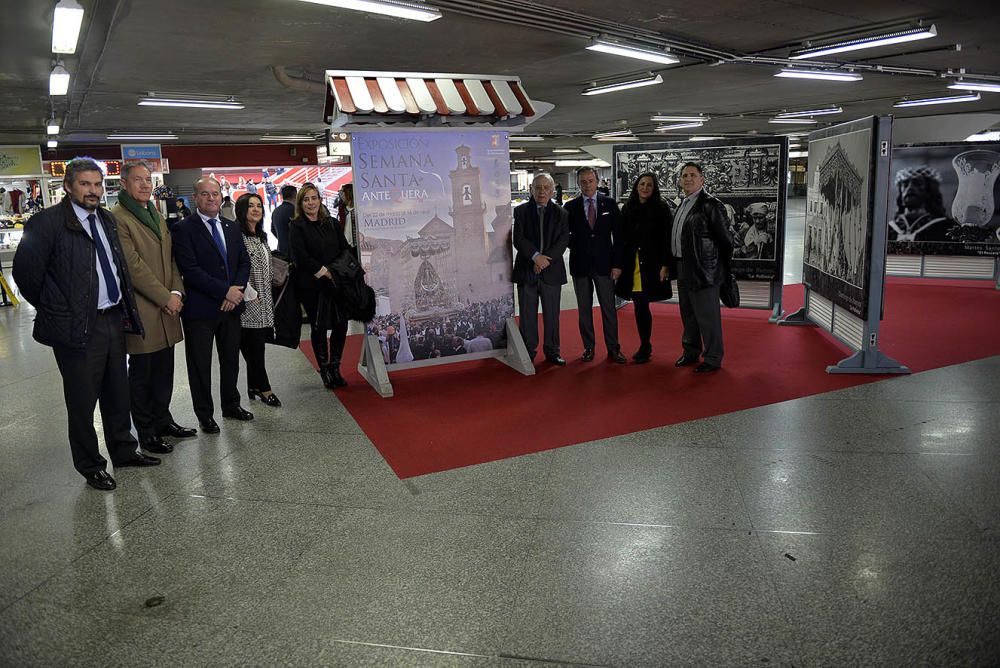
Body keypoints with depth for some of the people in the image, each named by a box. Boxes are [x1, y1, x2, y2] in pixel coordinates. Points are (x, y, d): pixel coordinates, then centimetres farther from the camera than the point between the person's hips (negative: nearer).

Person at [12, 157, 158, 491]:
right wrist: (55, 311, -5)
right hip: (78, 327, -6)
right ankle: (90, 466, 21)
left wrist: (126, 307, 12)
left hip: (115, 320, 6)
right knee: (82, 401, 7)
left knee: (117, 392, 18)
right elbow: (26, 271, -11)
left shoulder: (108, 219, 11)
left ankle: (123, 450, 33)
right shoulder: (47, 222, -11)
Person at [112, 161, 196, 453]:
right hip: (141, 310, -7)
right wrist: (165, 297, -14)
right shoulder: (117, 218, -11)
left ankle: (162, 420, 29)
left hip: (167, 306, 7)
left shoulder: (156, 215, 16)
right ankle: (146, 432, 16)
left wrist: (176, 292, -1)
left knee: (164, 371, 15)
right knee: (141, 373, 5)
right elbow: (133, 266, -16)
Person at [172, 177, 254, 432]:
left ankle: (231, 405, 33)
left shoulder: (231, 227, 11)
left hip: (231, 305, 6)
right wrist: (225, 291, -18)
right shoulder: (183, 229, -8)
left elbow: (244, 262, 9)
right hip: (200, 308, -5)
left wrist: (237, 290, -8)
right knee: (200, 364, 5)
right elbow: (190, 269, -17)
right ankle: (205, 414, 18)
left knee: (231, 359, 17)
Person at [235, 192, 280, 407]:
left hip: (264, 303, 8)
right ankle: (263, 388, 7)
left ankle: (254, 387, 20)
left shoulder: (261, 236, 17)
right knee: (254, 347, -2)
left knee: (256, 346, 12)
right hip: (249, 304, -8)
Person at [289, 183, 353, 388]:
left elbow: (345, 249, 9)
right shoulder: (296, 227, -2)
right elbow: (300, 257, -11)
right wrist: (324, 272, -14)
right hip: (312, 285, -4)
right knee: (319, 327, 3)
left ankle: (335, 368, 15)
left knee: (341, 324, 0)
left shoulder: (332, 223, 12)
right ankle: (324, 370, 15)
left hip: (335, 282, 4)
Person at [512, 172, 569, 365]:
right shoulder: (521, 211, 4)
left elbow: (563, 241, -3)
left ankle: (552, 352, 19)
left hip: (552, 270, 1)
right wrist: (535, 256, -18)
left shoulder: (561, 213, 7)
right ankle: (528, 352, 15)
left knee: (552, 314, 7)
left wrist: (546, 259, -15)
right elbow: (518, 239, -5)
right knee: (527, 314, 5)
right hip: (526, 270, -1)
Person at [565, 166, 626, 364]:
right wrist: (575, 245, -3)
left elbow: (618, 235, 2)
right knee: (584, 308, 6)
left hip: (604, 264, -1)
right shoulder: (571, 206, 4)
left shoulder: (610, 204, 3)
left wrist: (617, 264, -4)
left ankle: (613, 349, 8)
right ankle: (588, 347, 16)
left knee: (609, 308, 1)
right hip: (580, 264, 1)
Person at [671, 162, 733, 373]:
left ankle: (712, 359, 11)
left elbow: (725, 239, -12)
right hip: (683, 269, 9)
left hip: (703, 270, -9)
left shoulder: (710, 205, -13)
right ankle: (691, 352, 34)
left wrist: (721, 267, -5)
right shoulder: (683, 205, 13)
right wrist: (675, 265, 14)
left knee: (707, 316, -1)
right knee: (688, 314, 19)